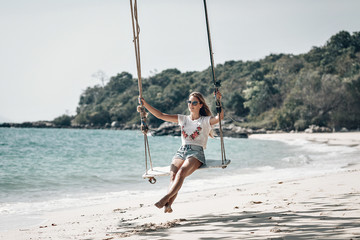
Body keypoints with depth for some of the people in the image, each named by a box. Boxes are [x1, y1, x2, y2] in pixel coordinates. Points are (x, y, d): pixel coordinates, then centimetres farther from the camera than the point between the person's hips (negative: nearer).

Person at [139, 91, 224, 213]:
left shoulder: (206, 120, 12)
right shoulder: (183, 119, 23)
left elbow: (220, 117, -8)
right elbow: (160, 115, 19)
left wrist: (218, 102, -21)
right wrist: (145, 104, 12)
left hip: (197, 152, -3)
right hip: (181, 151, 3)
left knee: (181, 173, -33)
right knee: (173, 175, -28)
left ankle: (165, 199, -46)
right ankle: (168, 204, -44)